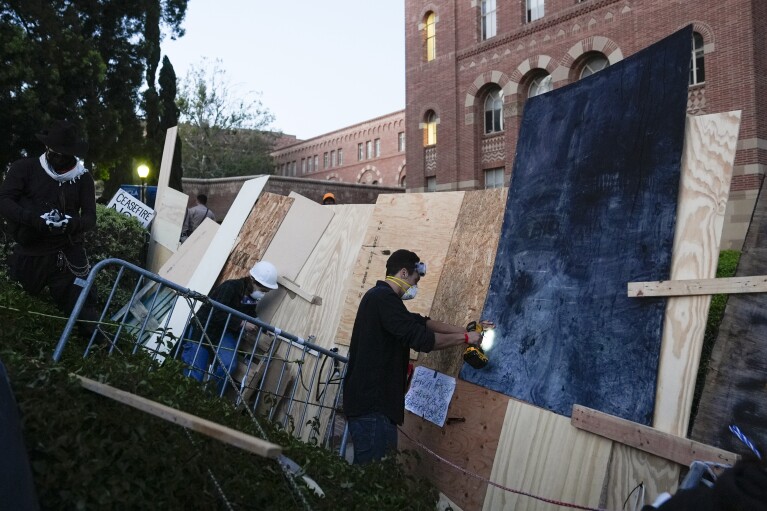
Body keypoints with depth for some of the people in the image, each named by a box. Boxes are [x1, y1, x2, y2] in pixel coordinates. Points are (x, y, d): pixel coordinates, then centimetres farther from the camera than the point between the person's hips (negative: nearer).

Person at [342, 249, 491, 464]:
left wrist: (466, 330, 16)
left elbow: (423, 323, 20)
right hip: (371, 404, -10)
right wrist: (465, 338, -6)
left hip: (374, 401, 10)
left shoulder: (382, 297, 19)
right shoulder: (384, 298, -14)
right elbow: (420, 338, -18)